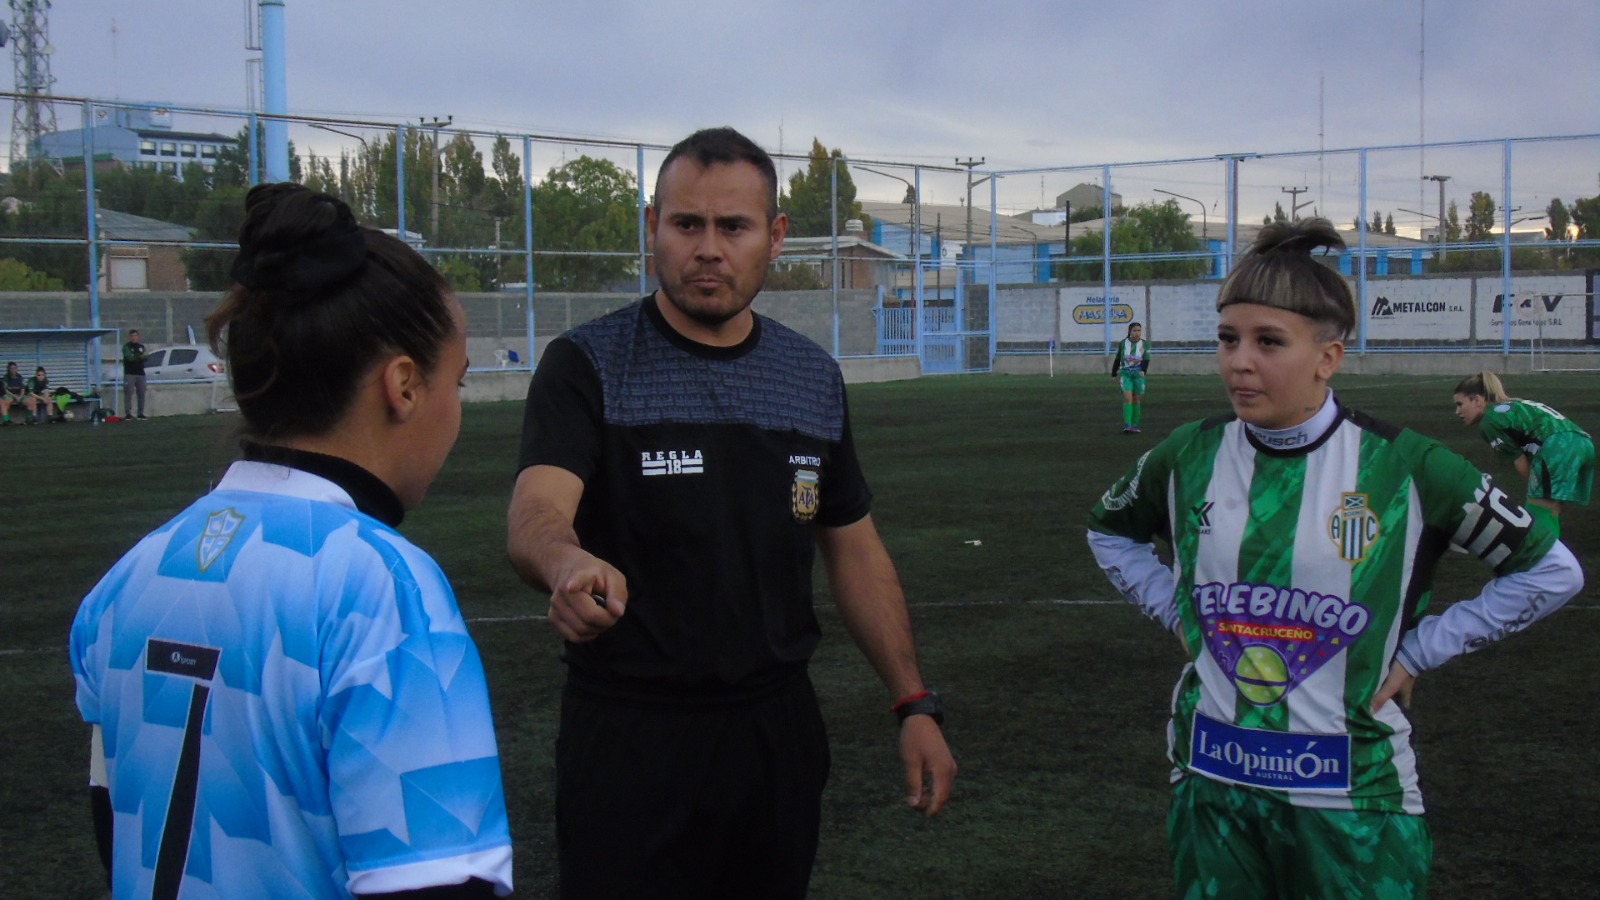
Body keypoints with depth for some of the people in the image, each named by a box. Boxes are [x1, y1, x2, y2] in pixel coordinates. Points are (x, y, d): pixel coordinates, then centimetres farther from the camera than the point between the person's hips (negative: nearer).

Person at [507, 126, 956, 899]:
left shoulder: (814, 378, 6)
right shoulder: (586, 365, -8)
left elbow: (854, 549, 12)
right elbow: (534, 515, -24)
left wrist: (914, 704, 5)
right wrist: (568, 565, -48)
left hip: (779, 727, 4)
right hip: (628, 739, -4)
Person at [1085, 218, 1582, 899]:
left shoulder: (1401, 468, -10)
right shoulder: (1190, 458, -1)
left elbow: (1552, 571, -2)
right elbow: (1109, 530, 19)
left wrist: (1415, 653, -5)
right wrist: (1175, 612, 5)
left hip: (1352, 793, -2)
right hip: (1210, 783, 3)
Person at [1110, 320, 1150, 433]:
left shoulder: (1145, 344, 2)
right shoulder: (1122, 343, 3)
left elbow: (1146, 359, -7)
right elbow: (1117, 359, 12)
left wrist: (1143, 370, -24)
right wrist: (1114, 374, 15)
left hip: (1138, 374, 1)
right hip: (1125, 373, -1)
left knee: (1137, 400, 5)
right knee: (1127, 398, -15)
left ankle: (1135, 426, 14)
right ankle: (1127, 425, -21)